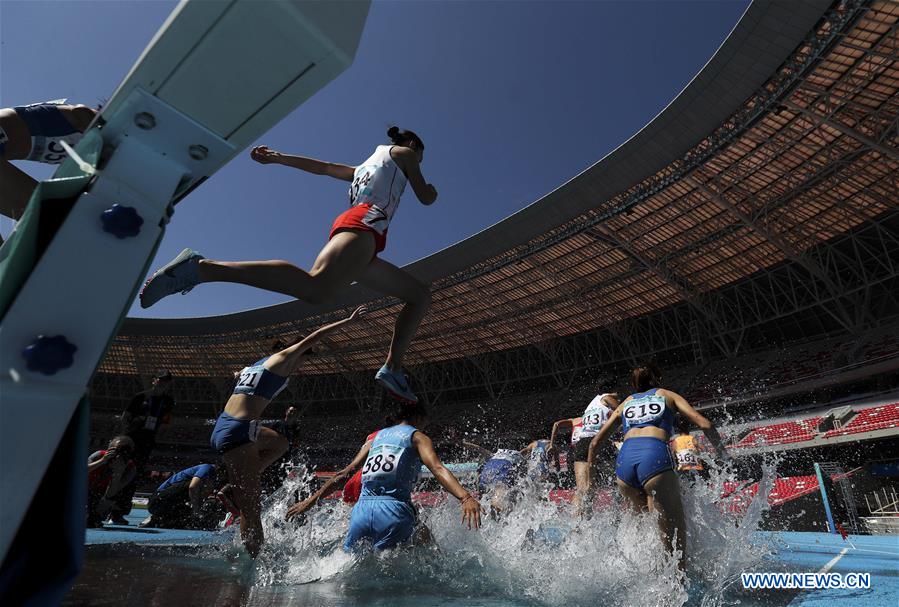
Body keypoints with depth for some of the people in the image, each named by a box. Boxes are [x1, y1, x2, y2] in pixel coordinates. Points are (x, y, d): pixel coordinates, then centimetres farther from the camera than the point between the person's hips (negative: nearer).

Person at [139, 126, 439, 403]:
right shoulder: (402, 152, 20)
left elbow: (325, 167, 33)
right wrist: (432, 190, 38)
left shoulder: (364, 167, 41)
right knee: (316, 287, -36)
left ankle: (392, 369, -1)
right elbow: (425, 198, 16)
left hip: (357, 234, 9)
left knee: (421, 294, 13)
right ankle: (201, 267, -39)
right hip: (364, 223, -9)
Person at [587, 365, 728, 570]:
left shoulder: (626, 403, 31)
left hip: (624, 460, 4)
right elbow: (704, 424, 13)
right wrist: (723, 454, 27)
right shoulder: (667, 395, 26)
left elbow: (595, 442, 27)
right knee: (675, 535, -4)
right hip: (655, 455, -3)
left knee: (653, 526, 20)